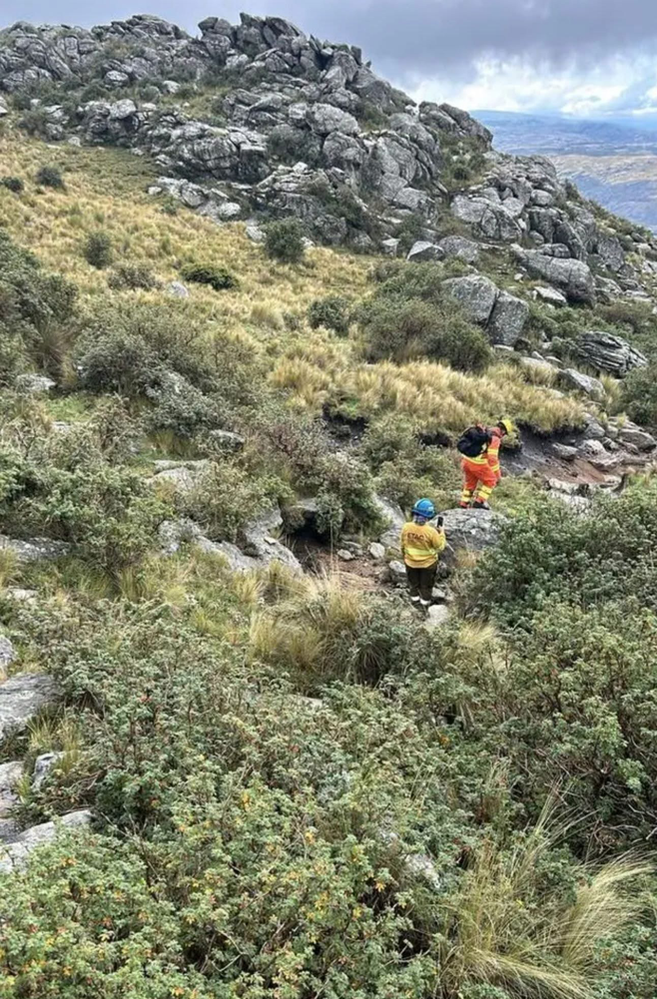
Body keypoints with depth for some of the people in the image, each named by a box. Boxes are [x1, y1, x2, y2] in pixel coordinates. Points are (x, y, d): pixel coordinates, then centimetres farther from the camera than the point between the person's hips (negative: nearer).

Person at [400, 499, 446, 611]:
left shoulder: (406, 527, -20)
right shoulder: (431, 531, -30)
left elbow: (403, 545, -4)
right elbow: (440, 547, -15)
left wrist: (404, 556, 14)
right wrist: (441, 533, -1)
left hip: (411, 562, 3)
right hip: (428, 563, -3)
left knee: (413, 583, 26)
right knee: (426, 585, 22)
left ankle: (416, 602, 45)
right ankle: (425, 605, 39)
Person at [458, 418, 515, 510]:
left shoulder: (484, 431, 13)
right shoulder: (495, 438, -13)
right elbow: (492, 458, -17)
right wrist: (497, 475, -8)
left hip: (466, 459, 8)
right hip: (477, 463, -8)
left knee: (470, 482, 24)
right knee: (490, 481, 12)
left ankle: (463, 505, 28)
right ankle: (479, 502, 9)